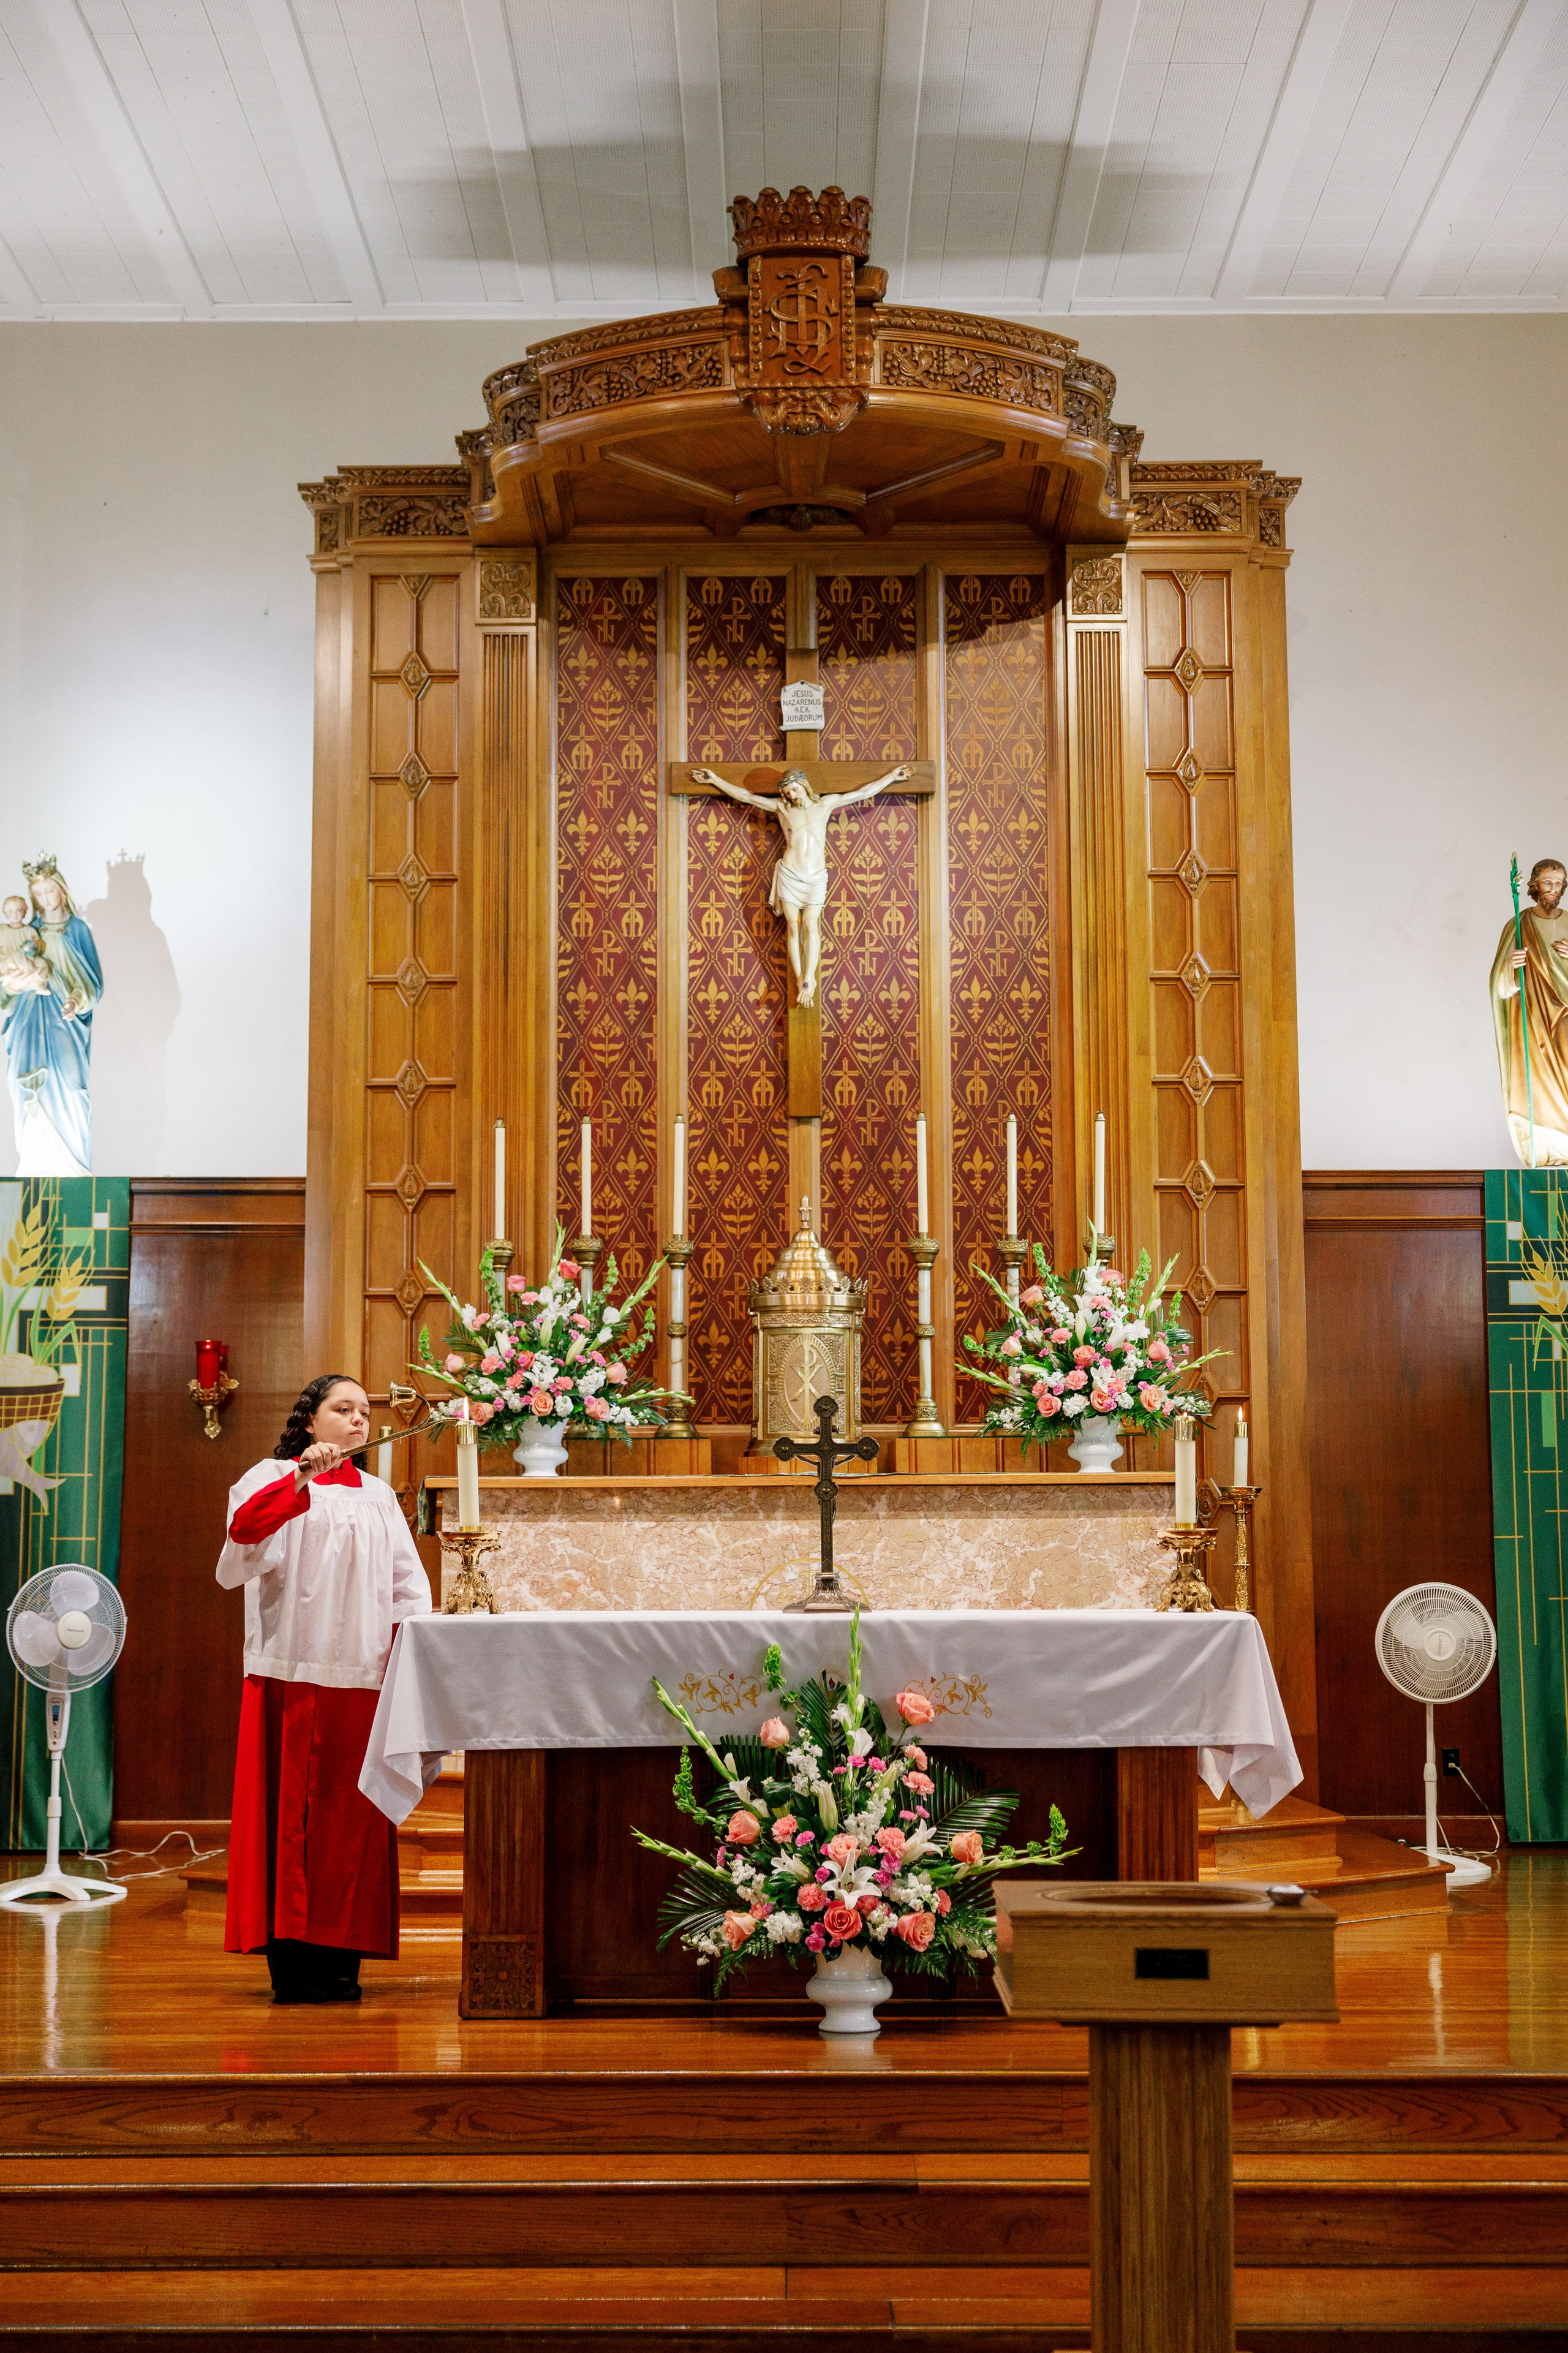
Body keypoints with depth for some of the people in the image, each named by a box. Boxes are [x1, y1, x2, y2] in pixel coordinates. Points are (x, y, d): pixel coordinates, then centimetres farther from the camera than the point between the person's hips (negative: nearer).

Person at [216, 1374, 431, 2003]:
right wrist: (302, 1479, -29)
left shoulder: (378, 1497, 19)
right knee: (291, 1805, -6)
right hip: (293, 1673, -4)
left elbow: (408, 1580, 17)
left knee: (352, 1811, 2)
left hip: (361, 1675, 4)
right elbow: (245, 1529, -17)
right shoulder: (275, 1478, 4)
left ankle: (341, 1956, 6)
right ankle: (290, 1960, -3)